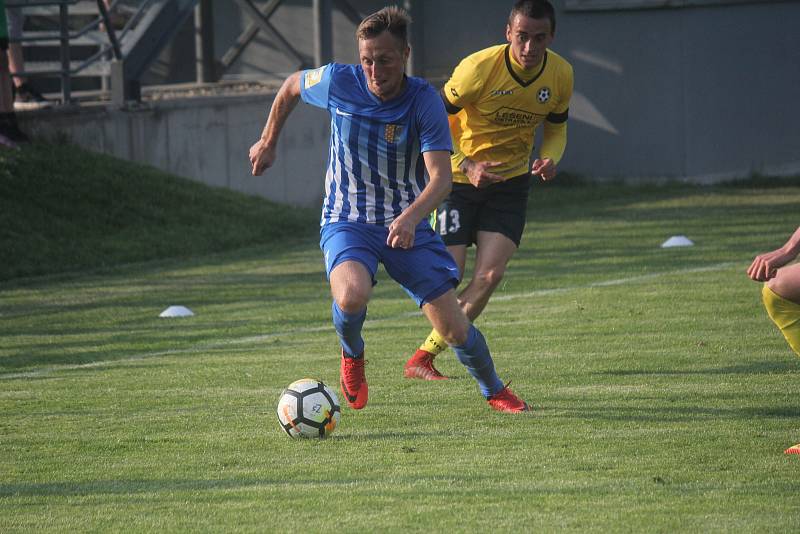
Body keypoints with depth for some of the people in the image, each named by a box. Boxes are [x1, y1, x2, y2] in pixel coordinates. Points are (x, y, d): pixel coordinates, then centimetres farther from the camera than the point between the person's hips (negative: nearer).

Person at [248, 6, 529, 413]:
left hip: (406, 223, 0)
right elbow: (291, 87, 13)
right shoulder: (338, 82, -10)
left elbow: (441, 176, -23)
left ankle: (495, 391, 26)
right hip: (346, 222, 0)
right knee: (352, 295, -34)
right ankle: (352, 355, 2)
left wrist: (411, 218, -41)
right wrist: (267, 143, 20)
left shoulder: (425, 102, -14)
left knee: (454, 328, -5)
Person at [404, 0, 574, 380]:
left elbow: (556, 127, 10)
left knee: (490, 275, -11)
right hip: (459, 178, -4)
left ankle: (426, 355, 0)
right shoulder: (479, 68, -23)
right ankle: (419, 361, 16)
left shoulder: (560, 75, -8)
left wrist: (550, 159, -13)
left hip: (510, 180, 4)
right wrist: (466, 165, -28)